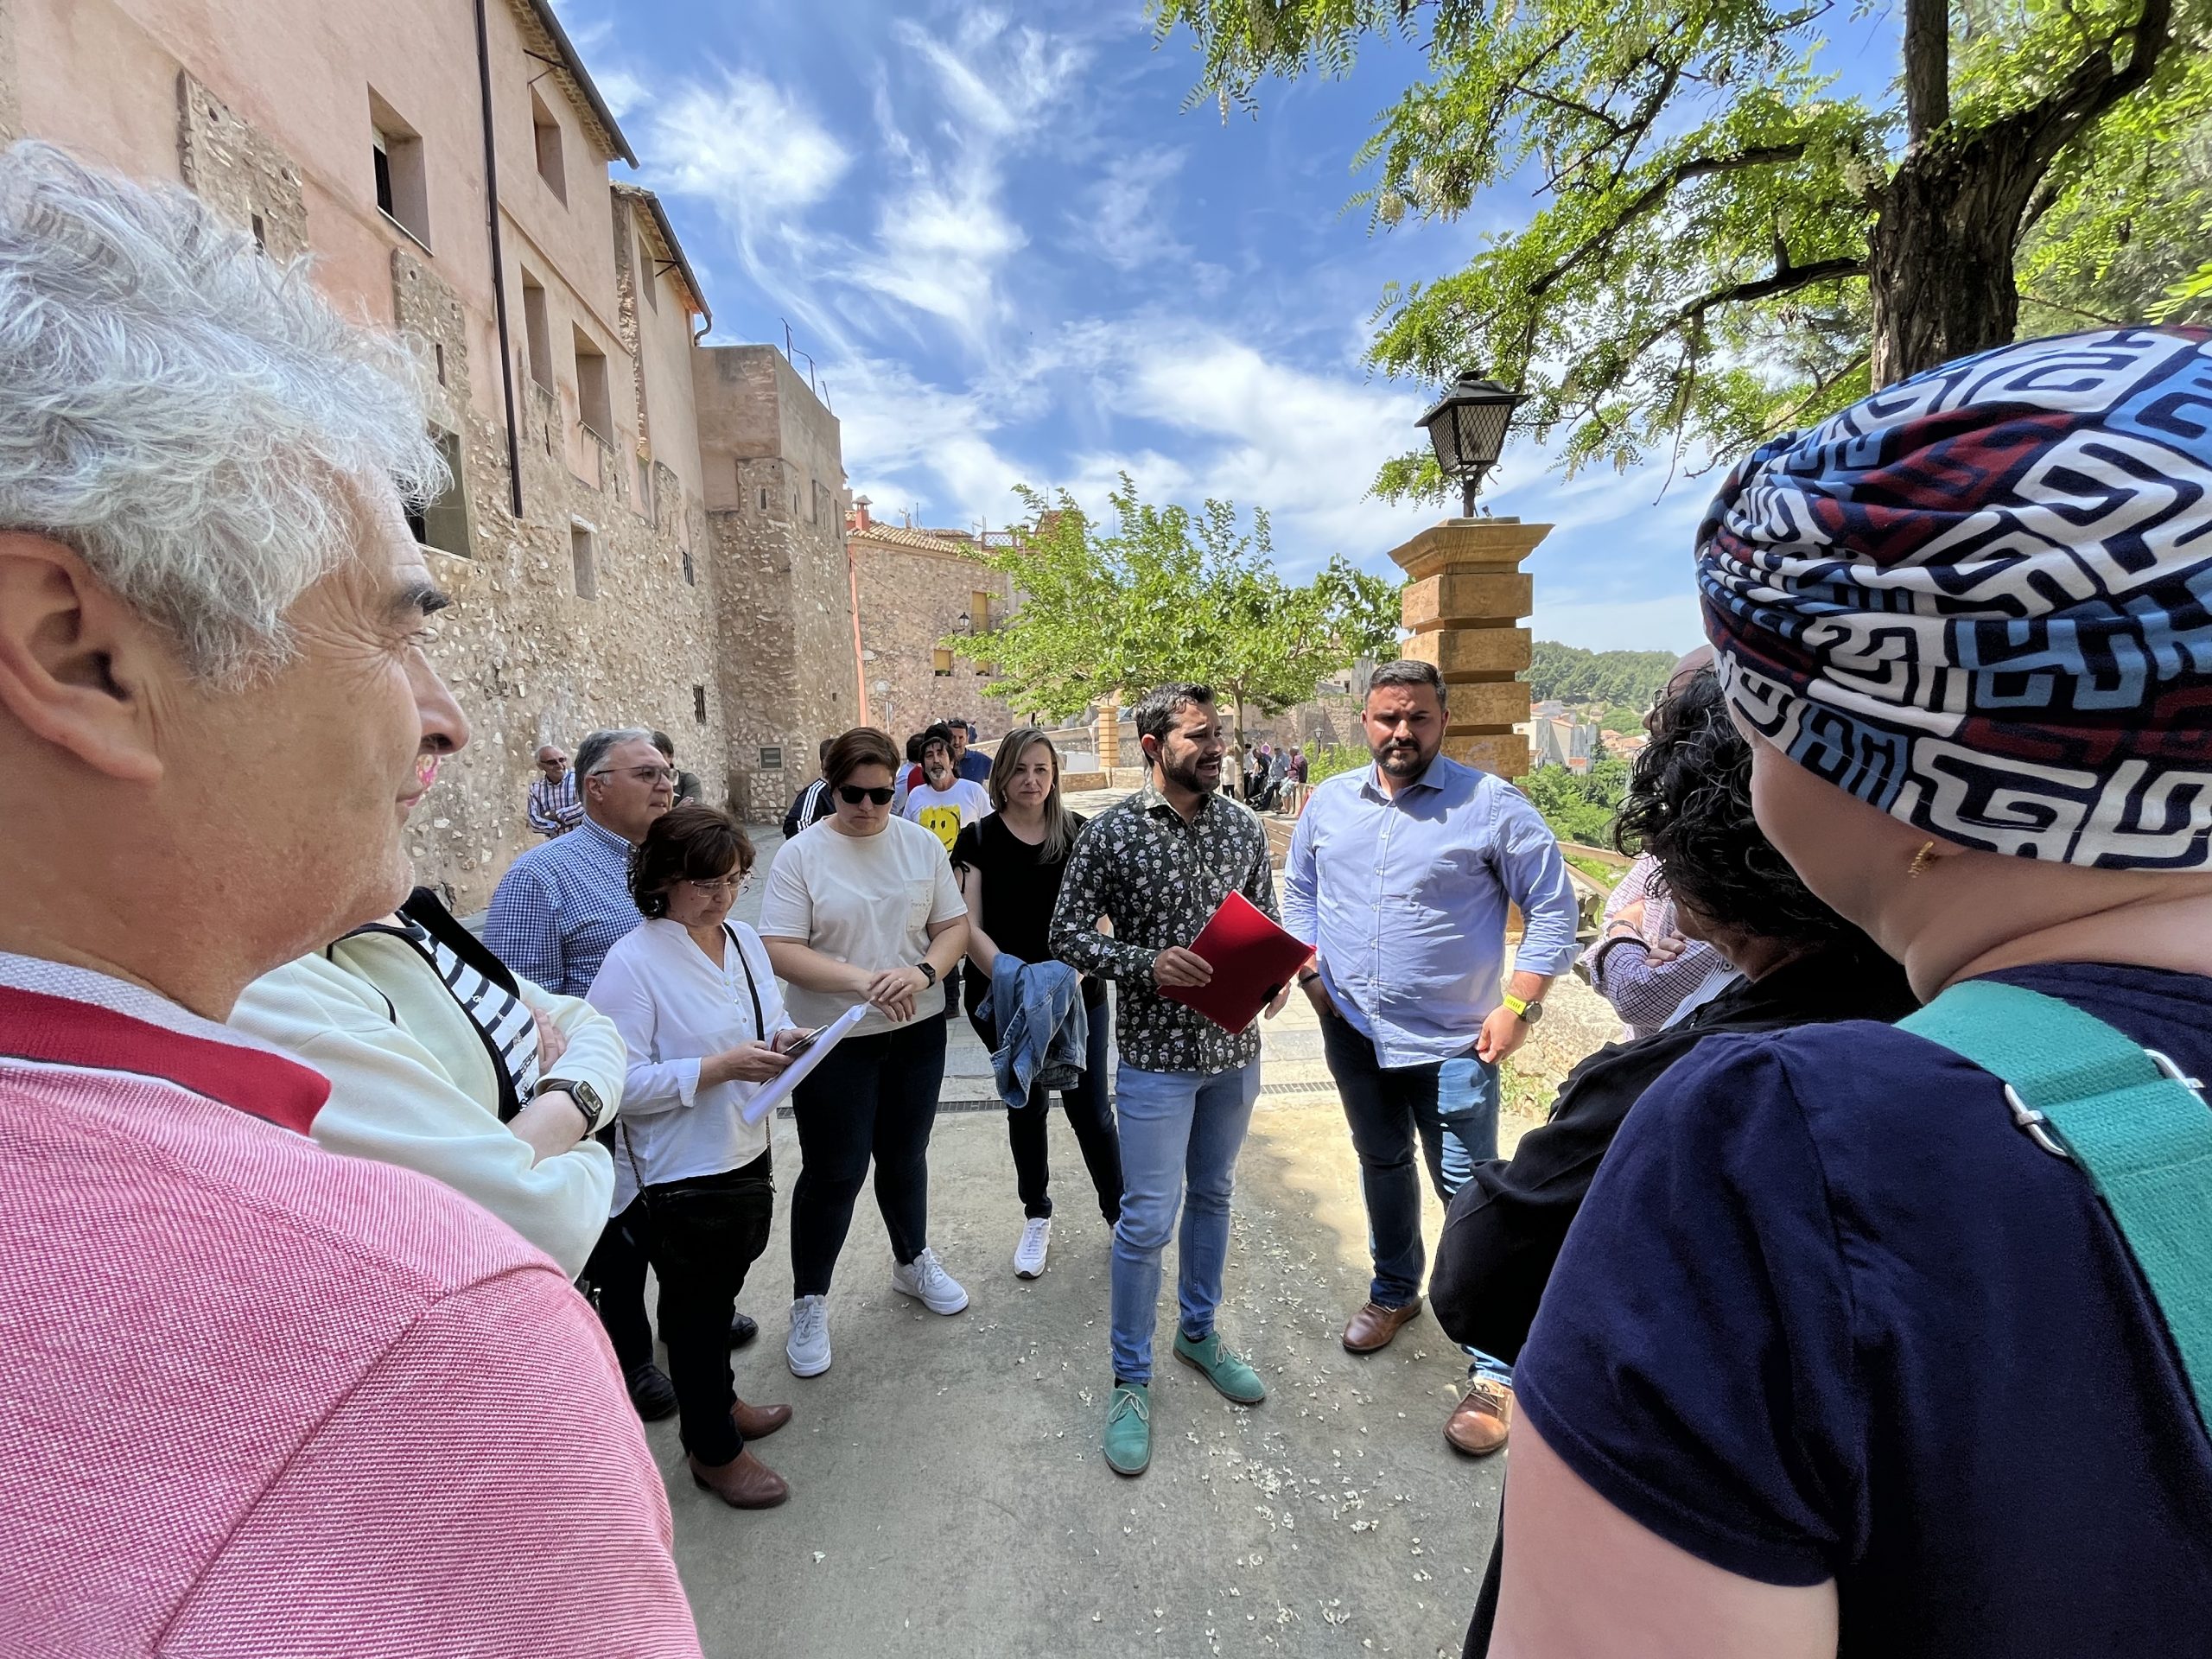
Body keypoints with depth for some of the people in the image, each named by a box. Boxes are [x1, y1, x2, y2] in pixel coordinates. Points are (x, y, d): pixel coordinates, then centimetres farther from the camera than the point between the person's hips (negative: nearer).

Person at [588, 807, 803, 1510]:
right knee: (696, 1308, 15)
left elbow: (772, 1020, 12)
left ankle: (718, 1403, 50)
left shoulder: (746, 941, 2)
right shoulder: (633, 962, -20)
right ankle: (714, 1450, 37)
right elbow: (622, 1082, -21)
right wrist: (718, 1068, -28)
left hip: (747, 1155, 7)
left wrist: (784, 1042, -10)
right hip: (681, 1172, -6)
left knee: (720, 1295, 26)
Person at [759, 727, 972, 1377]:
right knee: (833, 1173, 7)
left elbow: (953, 926, 0)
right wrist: (862, 979, -27)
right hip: (834, 1039, -3)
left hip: (917, 1031, 3)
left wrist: (922, 973, -20)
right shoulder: (801, 854, -11)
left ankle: (912, 1262, 45)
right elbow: (779, 951, -16)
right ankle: (809, 1301, 30)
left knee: (905, 1157, 21)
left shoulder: (922, 844, -2)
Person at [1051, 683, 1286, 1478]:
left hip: (1235, 1047, 5)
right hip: (1156, 1053, -4)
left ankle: (1199, 1331, 44)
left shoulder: (1244, 828, 1)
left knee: (1211, 1196, 21)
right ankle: (1131, 1382, 24)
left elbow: (1266, 922, 10)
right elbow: (1068, 934, -9)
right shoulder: (1110, 832, -11)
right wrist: (1146, 964, -23)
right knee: (1147, 1220, 2)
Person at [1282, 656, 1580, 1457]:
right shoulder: (1329, 802, 2)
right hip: (1353, 1034, 5)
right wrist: (1310, 972, 1)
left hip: (1452, 1044, -4)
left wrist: (1518, 1008, -14)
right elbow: (1298, 893, 13)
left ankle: (1496, 1370, 20)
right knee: (1383, 1167, 23)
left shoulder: (1490, 804, -11)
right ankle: (1395, 1291, 47)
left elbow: (1553, 906, -8)